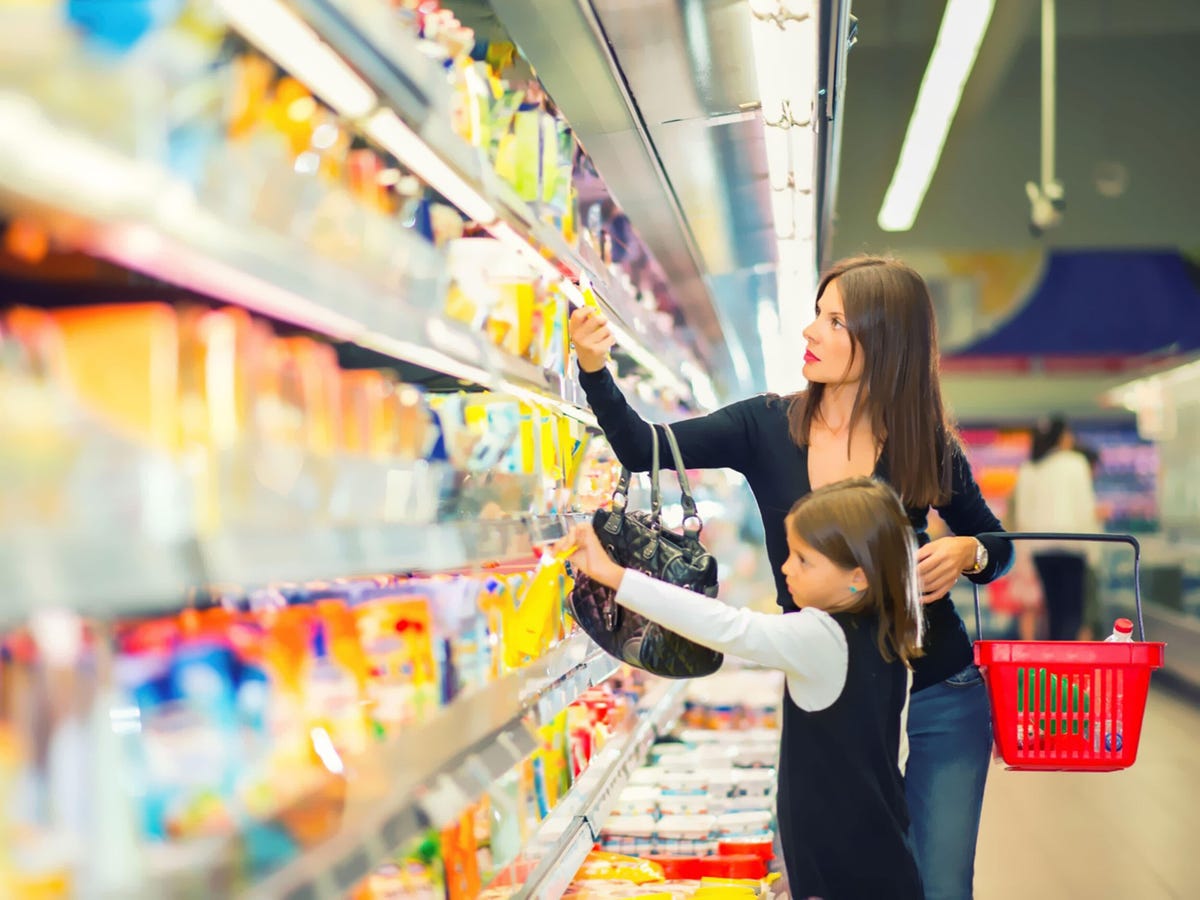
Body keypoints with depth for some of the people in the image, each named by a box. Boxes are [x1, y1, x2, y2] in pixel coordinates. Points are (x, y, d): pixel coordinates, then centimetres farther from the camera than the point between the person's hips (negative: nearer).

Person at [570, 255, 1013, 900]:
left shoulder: (927, 447, -8)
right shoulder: (768, 426, -5)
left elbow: (997, 544, 7)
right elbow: (644, 449, -13)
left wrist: (965, 553, -15)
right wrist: (593, 368, -29)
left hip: (937, 698, -1)